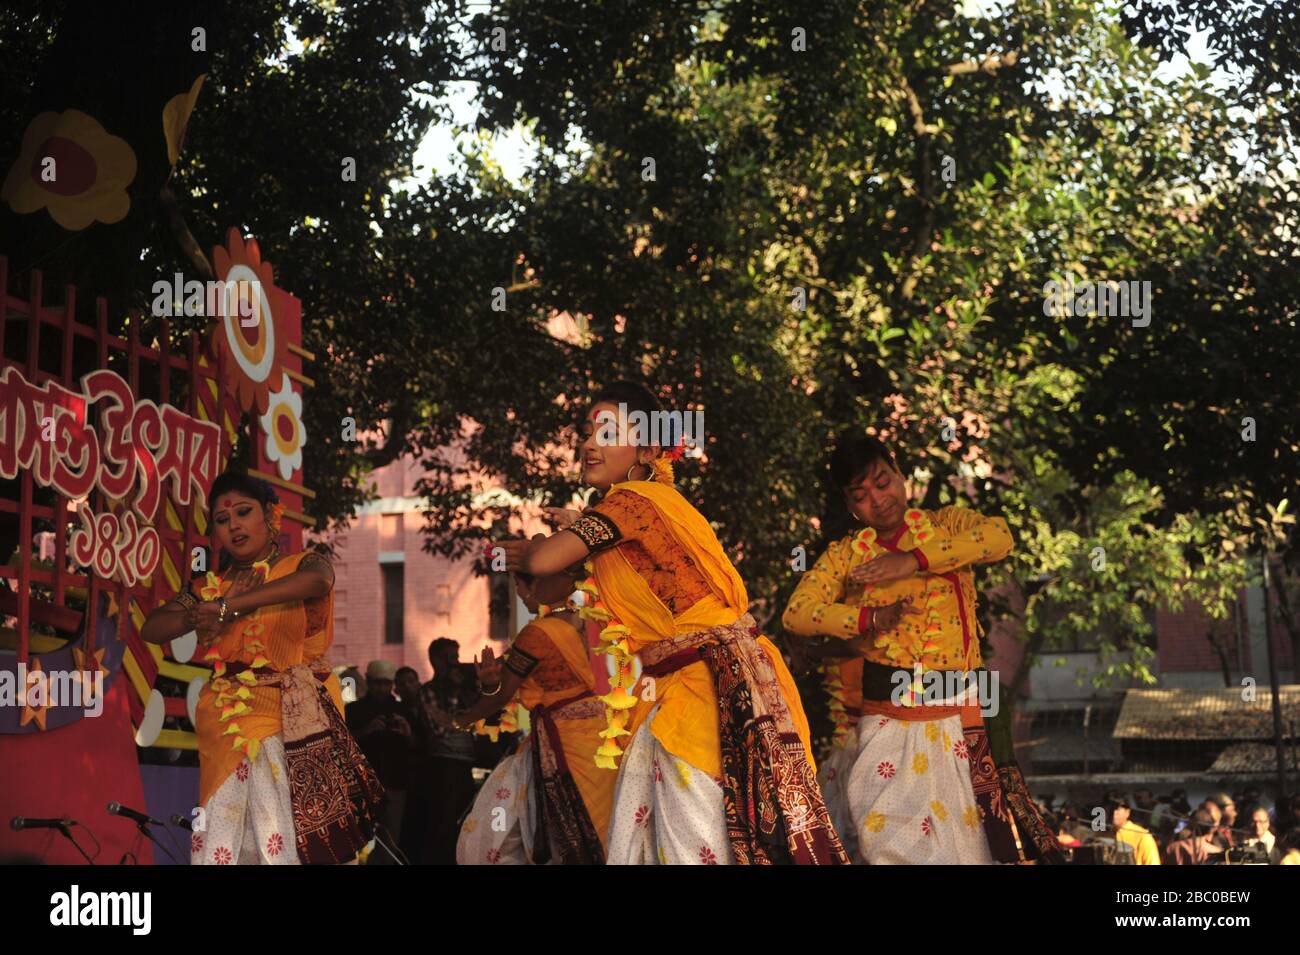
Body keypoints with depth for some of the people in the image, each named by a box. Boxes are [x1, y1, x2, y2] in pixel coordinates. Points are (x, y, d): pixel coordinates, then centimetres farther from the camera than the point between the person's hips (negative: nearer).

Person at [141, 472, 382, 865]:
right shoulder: (209, 586, 15)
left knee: (288, 837, -12)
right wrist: (193, 619, -11)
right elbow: (151, 628, 12)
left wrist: (228, 606, -22)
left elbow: (316, 580, -20)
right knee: (219, 841, -6)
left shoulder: (301, 565, 3)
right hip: (227, 725, 3)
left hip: (292, 722, -3)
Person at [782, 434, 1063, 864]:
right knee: (888, 841, -3)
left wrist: (915, 559, -18)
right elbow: (796, 614, -2)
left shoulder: (946, 525, 7)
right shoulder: (845, 555, 9)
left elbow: (999, 537, -13)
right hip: (887, 724, 1)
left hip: (959, 718, -1)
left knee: (969, 835, -2)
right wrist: (870, 617, -15)